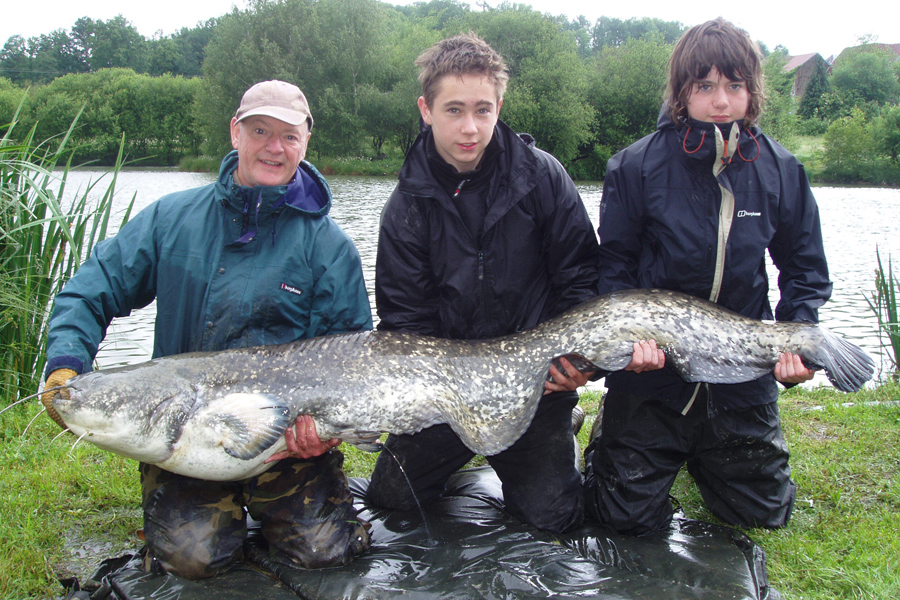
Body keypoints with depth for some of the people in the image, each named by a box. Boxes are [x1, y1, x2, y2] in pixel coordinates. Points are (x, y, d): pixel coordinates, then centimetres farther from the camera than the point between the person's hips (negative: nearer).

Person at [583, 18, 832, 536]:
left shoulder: (781, 171, -3)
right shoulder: (637, 167, -12)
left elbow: (806, 268, 7)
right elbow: (613, 265, -4)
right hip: (653, 371, -3)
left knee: (764, 511, 13)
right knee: (633, 517, 1)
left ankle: (698, 453, 42)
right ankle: (607, 439, 33)